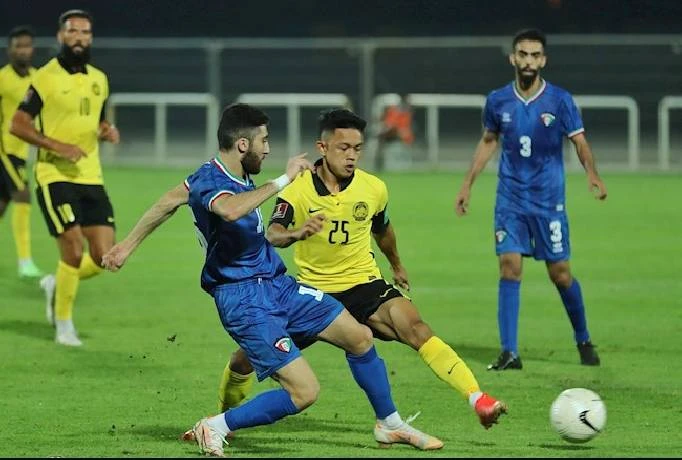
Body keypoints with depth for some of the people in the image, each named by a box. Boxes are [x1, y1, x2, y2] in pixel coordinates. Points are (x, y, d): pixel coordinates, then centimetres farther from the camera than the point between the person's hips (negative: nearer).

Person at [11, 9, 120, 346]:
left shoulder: (99, 79, 12)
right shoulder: (46, 78, -7)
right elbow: (18, 125, -8)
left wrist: (107, 131, 2)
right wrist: (58, 146, -19)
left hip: (91, 178, 6)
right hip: (55, 177, -6)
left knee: (105, 258, -2)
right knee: (74, 251, -12)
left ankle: (57, 286, 27)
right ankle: (64, 324, 7)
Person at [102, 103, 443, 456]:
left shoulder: (229, 175, 9)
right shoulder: (209, 182, -20)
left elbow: (169, 201, 23)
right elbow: (231, 210, -46)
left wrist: (128, 245, 34)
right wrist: (284, 180, -35)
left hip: (277, 285, 10)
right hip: (244, 301, -10)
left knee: (360, 337, 10)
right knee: (304, 391, -17)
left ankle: (389, 424, 30)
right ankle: (216, 428, -1)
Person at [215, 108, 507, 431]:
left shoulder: (374, 189, -3)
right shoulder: (297, 191, -12)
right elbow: (272, 236, -30)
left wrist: (396, 265, 35)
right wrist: (297, 233, -52)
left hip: (362, 284, 0)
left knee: (414, 328, -27)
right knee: (247, 355, -1)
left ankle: (477, 398, -34)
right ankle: (225, 418, 32)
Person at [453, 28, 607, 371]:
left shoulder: (559, 100, -6)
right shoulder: (498, 101, 1)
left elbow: (580, 142, -5)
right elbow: (488, 142, 15)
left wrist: (592, 175, -24)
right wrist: (467, 185, 17)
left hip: (549, 200, -1)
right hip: (510, 198, 2)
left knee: (560, 274, 2)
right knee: (509, 268, -9)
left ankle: (584, 341, 24)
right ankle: (509, 353, -7)